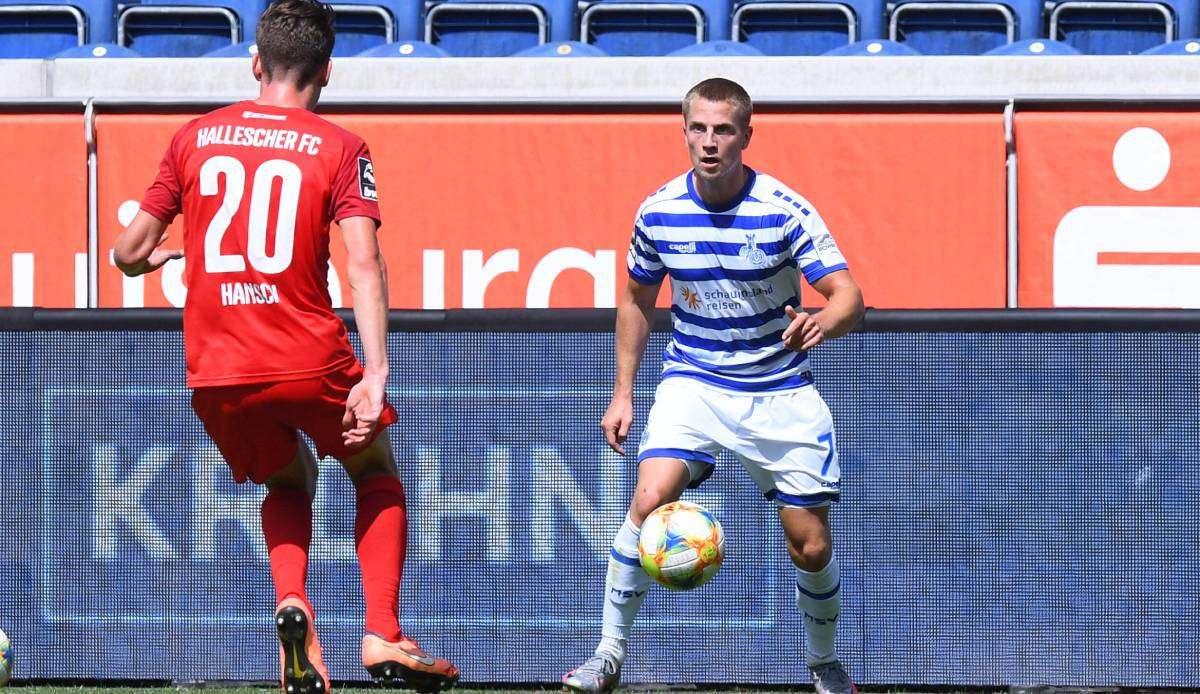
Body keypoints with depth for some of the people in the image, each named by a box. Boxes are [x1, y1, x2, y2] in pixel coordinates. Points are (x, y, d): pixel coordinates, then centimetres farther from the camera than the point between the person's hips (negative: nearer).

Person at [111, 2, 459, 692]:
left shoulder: (196, 137, 7)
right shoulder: (339, 148, -1)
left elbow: (129, 252, 10)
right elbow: (363, 260, -14)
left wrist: (154, 255, 35)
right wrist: (375, 373, -20)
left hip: (213, 374, 3)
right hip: (309, 360, -3)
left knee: (290, 484, 27)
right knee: (376, 473, 23)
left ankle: (292, 604, -2)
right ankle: (384, 636, 6)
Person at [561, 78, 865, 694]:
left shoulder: (783, 211, -14)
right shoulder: (659, 211, -6)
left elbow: (849, 297, -17)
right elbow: (637, 298, 12)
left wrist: (822, 323, -40)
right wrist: (622, 393, 10)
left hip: (779, 391, -1)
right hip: (693, 381, 1)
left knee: (810, 547, -1)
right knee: (650, 499, -24)